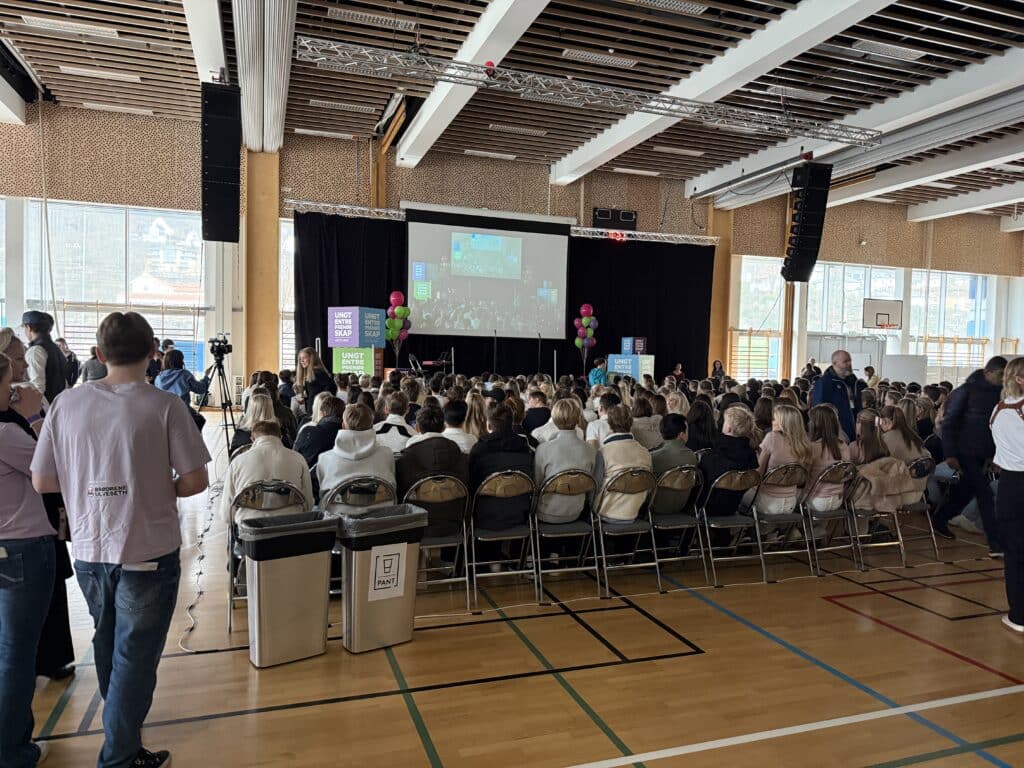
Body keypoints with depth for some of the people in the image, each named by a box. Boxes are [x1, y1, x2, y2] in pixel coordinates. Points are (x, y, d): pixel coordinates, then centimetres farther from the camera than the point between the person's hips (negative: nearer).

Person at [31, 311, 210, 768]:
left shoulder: (66, 404, -5)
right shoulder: (165, 407, -16)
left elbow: (42, 483, 0)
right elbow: (196, 480, -14)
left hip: (88, 550, 5)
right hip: (147, 553, -5)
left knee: (107, 644, 26)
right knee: (135, 656, 9)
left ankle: (119, 726, 47)